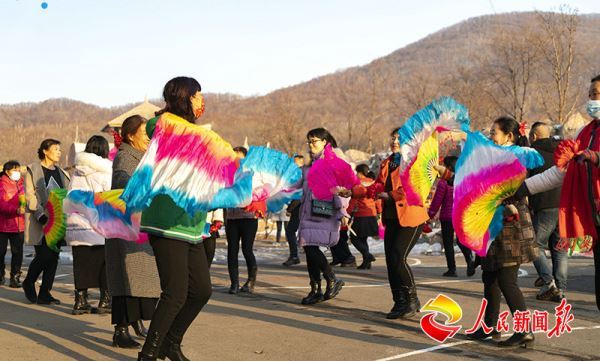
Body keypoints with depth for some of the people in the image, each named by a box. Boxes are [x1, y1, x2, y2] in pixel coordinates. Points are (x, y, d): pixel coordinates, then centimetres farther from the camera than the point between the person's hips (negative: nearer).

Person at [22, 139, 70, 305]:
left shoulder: (61, 173, 17)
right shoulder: (33, 170, 0)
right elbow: (30, 196, -8)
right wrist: (41, 215, -18)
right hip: (40, 220, -5)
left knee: (53, 257, 1)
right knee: (43, 256, -10)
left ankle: (44, 293, 6)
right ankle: (28, 283, 15)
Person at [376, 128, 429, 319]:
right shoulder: (387, 163, 18)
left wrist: (390, 195, -17)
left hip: (410, 217, -7)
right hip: (392, 217, 8)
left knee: (398, 258, -14)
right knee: (391, 260, 5)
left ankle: (412, 300, 1)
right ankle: (400, 303, 16)